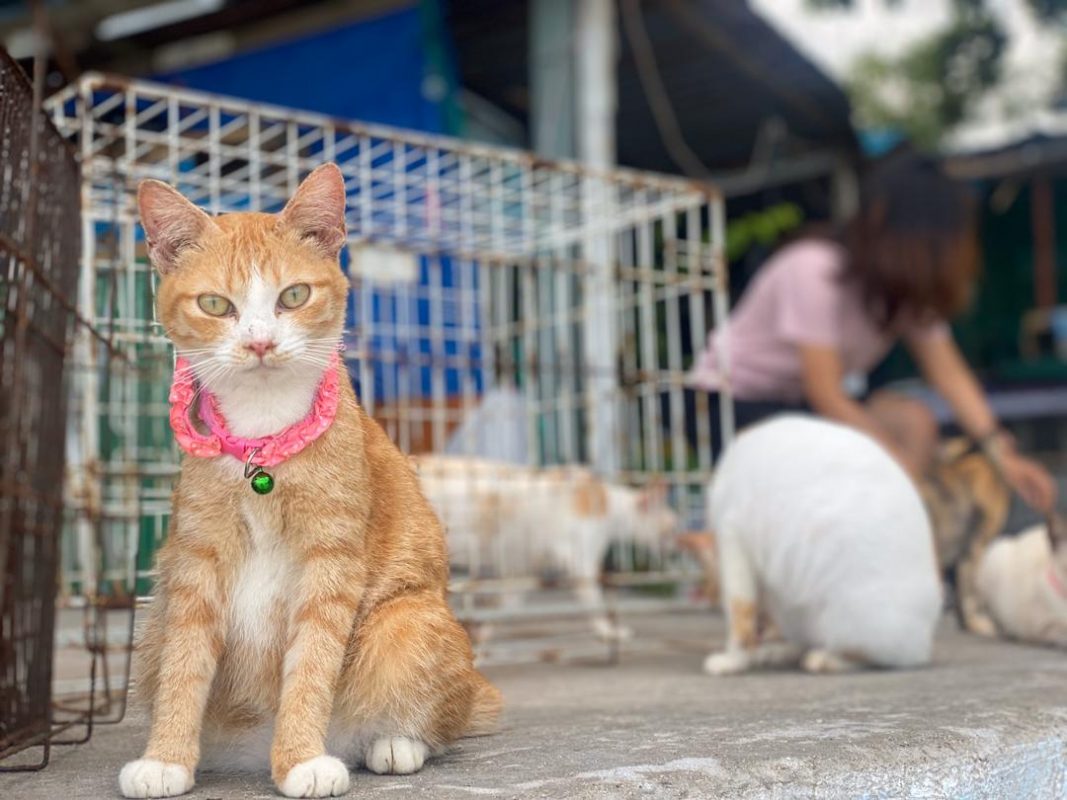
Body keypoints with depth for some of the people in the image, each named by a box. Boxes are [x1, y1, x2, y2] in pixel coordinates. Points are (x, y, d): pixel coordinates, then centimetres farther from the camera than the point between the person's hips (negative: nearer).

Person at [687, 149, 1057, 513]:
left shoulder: (908, 286, -5)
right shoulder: (814, 272, -27)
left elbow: (949, 371, -8)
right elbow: (825, 395, -27)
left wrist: (1002, 452, -19)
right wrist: (906, 464, -26)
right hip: (733, 402, -7)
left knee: (915, 420, -20)